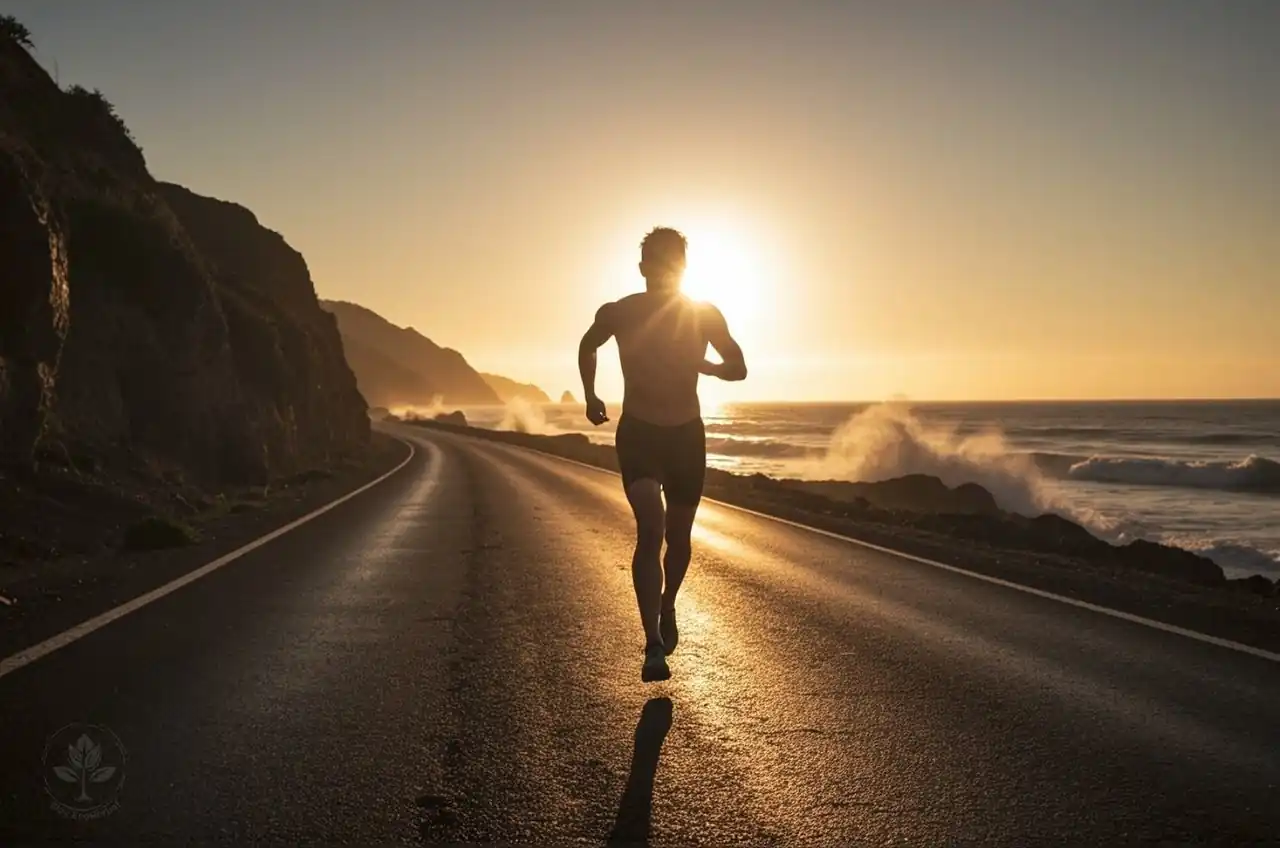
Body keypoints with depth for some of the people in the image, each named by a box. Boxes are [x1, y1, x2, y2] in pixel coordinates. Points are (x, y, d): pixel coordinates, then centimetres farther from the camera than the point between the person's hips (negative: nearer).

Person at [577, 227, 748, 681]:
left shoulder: (705, 316, -5)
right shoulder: (618, 314, -6)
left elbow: (738, 369, 5)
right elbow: (587, 347, 15)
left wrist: (700, 363, -7)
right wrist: (590, 396, 12)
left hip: (687, 435, 2)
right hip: (637, 434, -2)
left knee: (678, 536, 13)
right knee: (650, 528, -22)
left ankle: (668, 608, 42)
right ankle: (654, 644, -23)